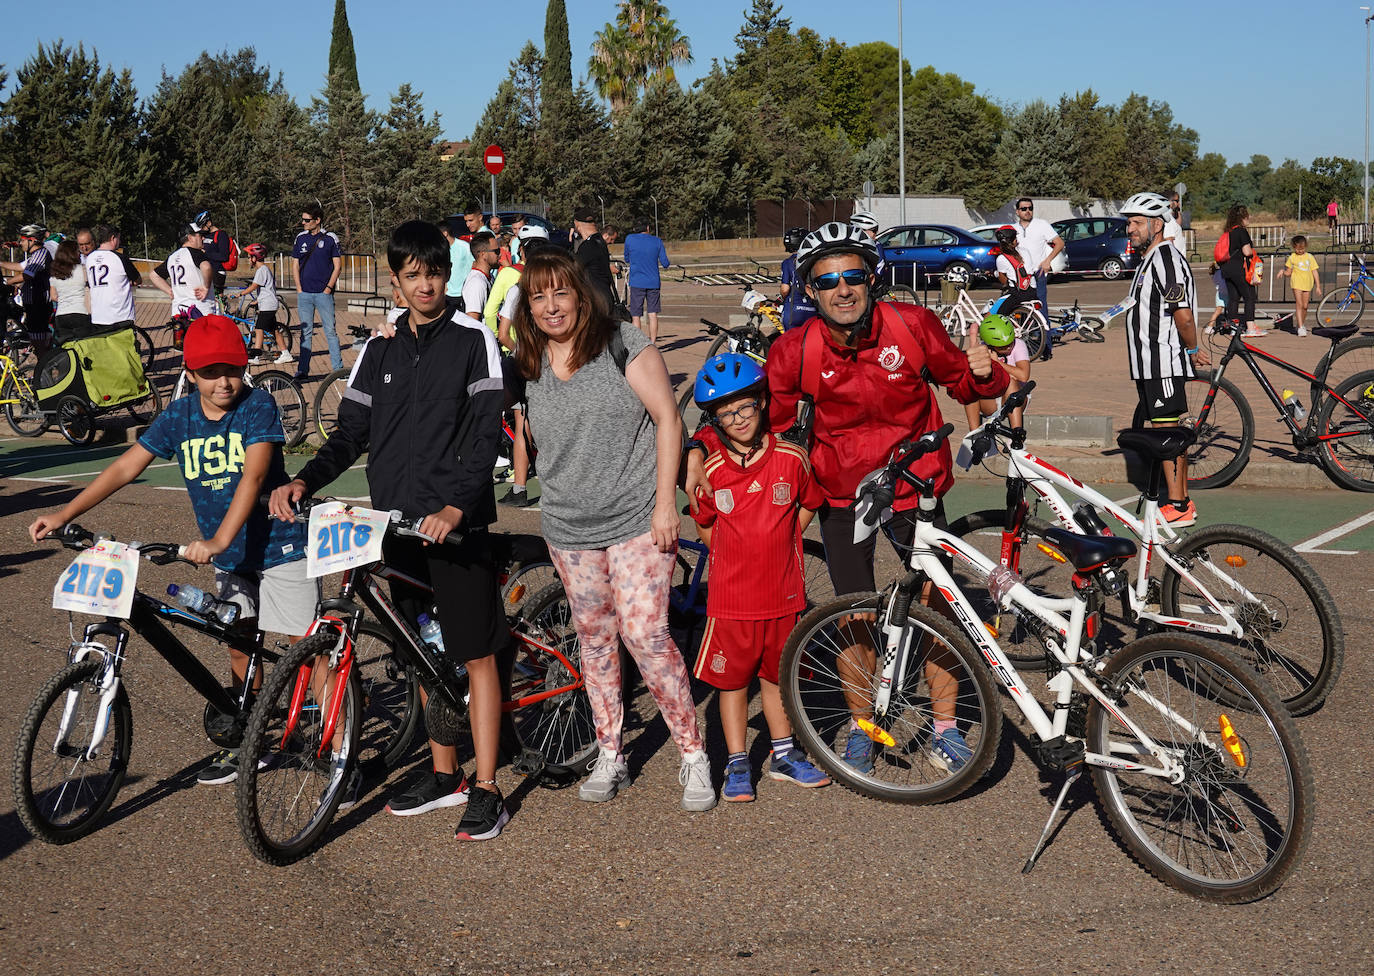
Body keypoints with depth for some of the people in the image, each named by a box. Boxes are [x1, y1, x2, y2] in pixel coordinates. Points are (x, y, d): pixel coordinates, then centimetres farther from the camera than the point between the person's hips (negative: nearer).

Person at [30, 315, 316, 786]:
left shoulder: (259, 405, -16)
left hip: (280, 543, -5)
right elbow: (127, 466, 0)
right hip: (228, 556, 5)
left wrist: (217, 541, -38)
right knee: (241, 648, 11)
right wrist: (65, 513, -8)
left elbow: (252, 476, -27)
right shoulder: (179, 416, -1)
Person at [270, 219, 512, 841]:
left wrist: (456, 507, -25)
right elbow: (351, 434, 13)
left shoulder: (474, 341, -3)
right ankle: (444, 774, 26)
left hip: (457, 522, -5)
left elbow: (484, 436, -11)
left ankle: (486, 790, 5)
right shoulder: (378, 351, 11)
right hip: (396, 521, 5)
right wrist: (304, 482, -5)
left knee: (476, 653, -2)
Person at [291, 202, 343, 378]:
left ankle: (338, 368, 4)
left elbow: (337, 266, 0)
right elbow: (295, 264, 14)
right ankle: (303, 370, 9)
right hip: (304, 294, 3)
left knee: (330, 331, -2)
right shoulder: (300, 238, 10)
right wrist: (299, 289, 4)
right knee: (305, 332, 6)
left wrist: (328, 288, -8)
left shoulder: (330, 238, -1)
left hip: (324, 293, -3)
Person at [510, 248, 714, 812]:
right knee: (594, 639, 11)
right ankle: (609, 756, 23)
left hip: (636, 520, -5)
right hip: (568, 530, 5)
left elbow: (666, 417, -9)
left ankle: (693, 755, 3)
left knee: (645, 634, -11)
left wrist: (664, 501, -11)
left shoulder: (622, 344, -8)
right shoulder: (528, 366, 6)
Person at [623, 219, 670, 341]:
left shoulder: (629, 239, 0)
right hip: (654, 282, 2)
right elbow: (665, 263, 3)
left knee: (635, 316, 1)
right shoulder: (657, 241, 3)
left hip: (637, 282, -1)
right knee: (653, 315, 6)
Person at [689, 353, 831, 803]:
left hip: (782, 593, 1)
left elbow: (809, 505, 12)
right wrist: (738, 555, 1)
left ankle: (783, 755, 30)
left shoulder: (792, 459, -6)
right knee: (733, 680, 7)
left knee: (776, 675, 15)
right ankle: (737, 765, 19)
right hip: (731, 597, -1)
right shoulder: (712, 472, -8)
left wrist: (780, 544, 5)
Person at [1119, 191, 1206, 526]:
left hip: (1164, 363, -10)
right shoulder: (1150, 259, 18)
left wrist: (1193, 350, -9)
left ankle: (1177, 507, -3)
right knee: (1169, 434, 13)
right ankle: (1182, 503, 19)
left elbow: (1183, 315, -22)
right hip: (1152, 364, 10)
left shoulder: (1165, 259, -16)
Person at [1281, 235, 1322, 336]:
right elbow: (1288, 273, 10)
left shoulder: (1310, 257, 7)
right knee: (1299, 305, -12)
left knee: (1305, 306, 7)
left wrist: (1318, 286, 6)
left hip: (1308, 284, 2)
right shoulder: (1292, 257, 4)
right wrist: (1283, 272, -13)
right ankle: (1300, 327, -14)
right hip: (1297, 283, -2)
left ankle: (1303, 323, 28)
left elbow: (1315, 272, 9)